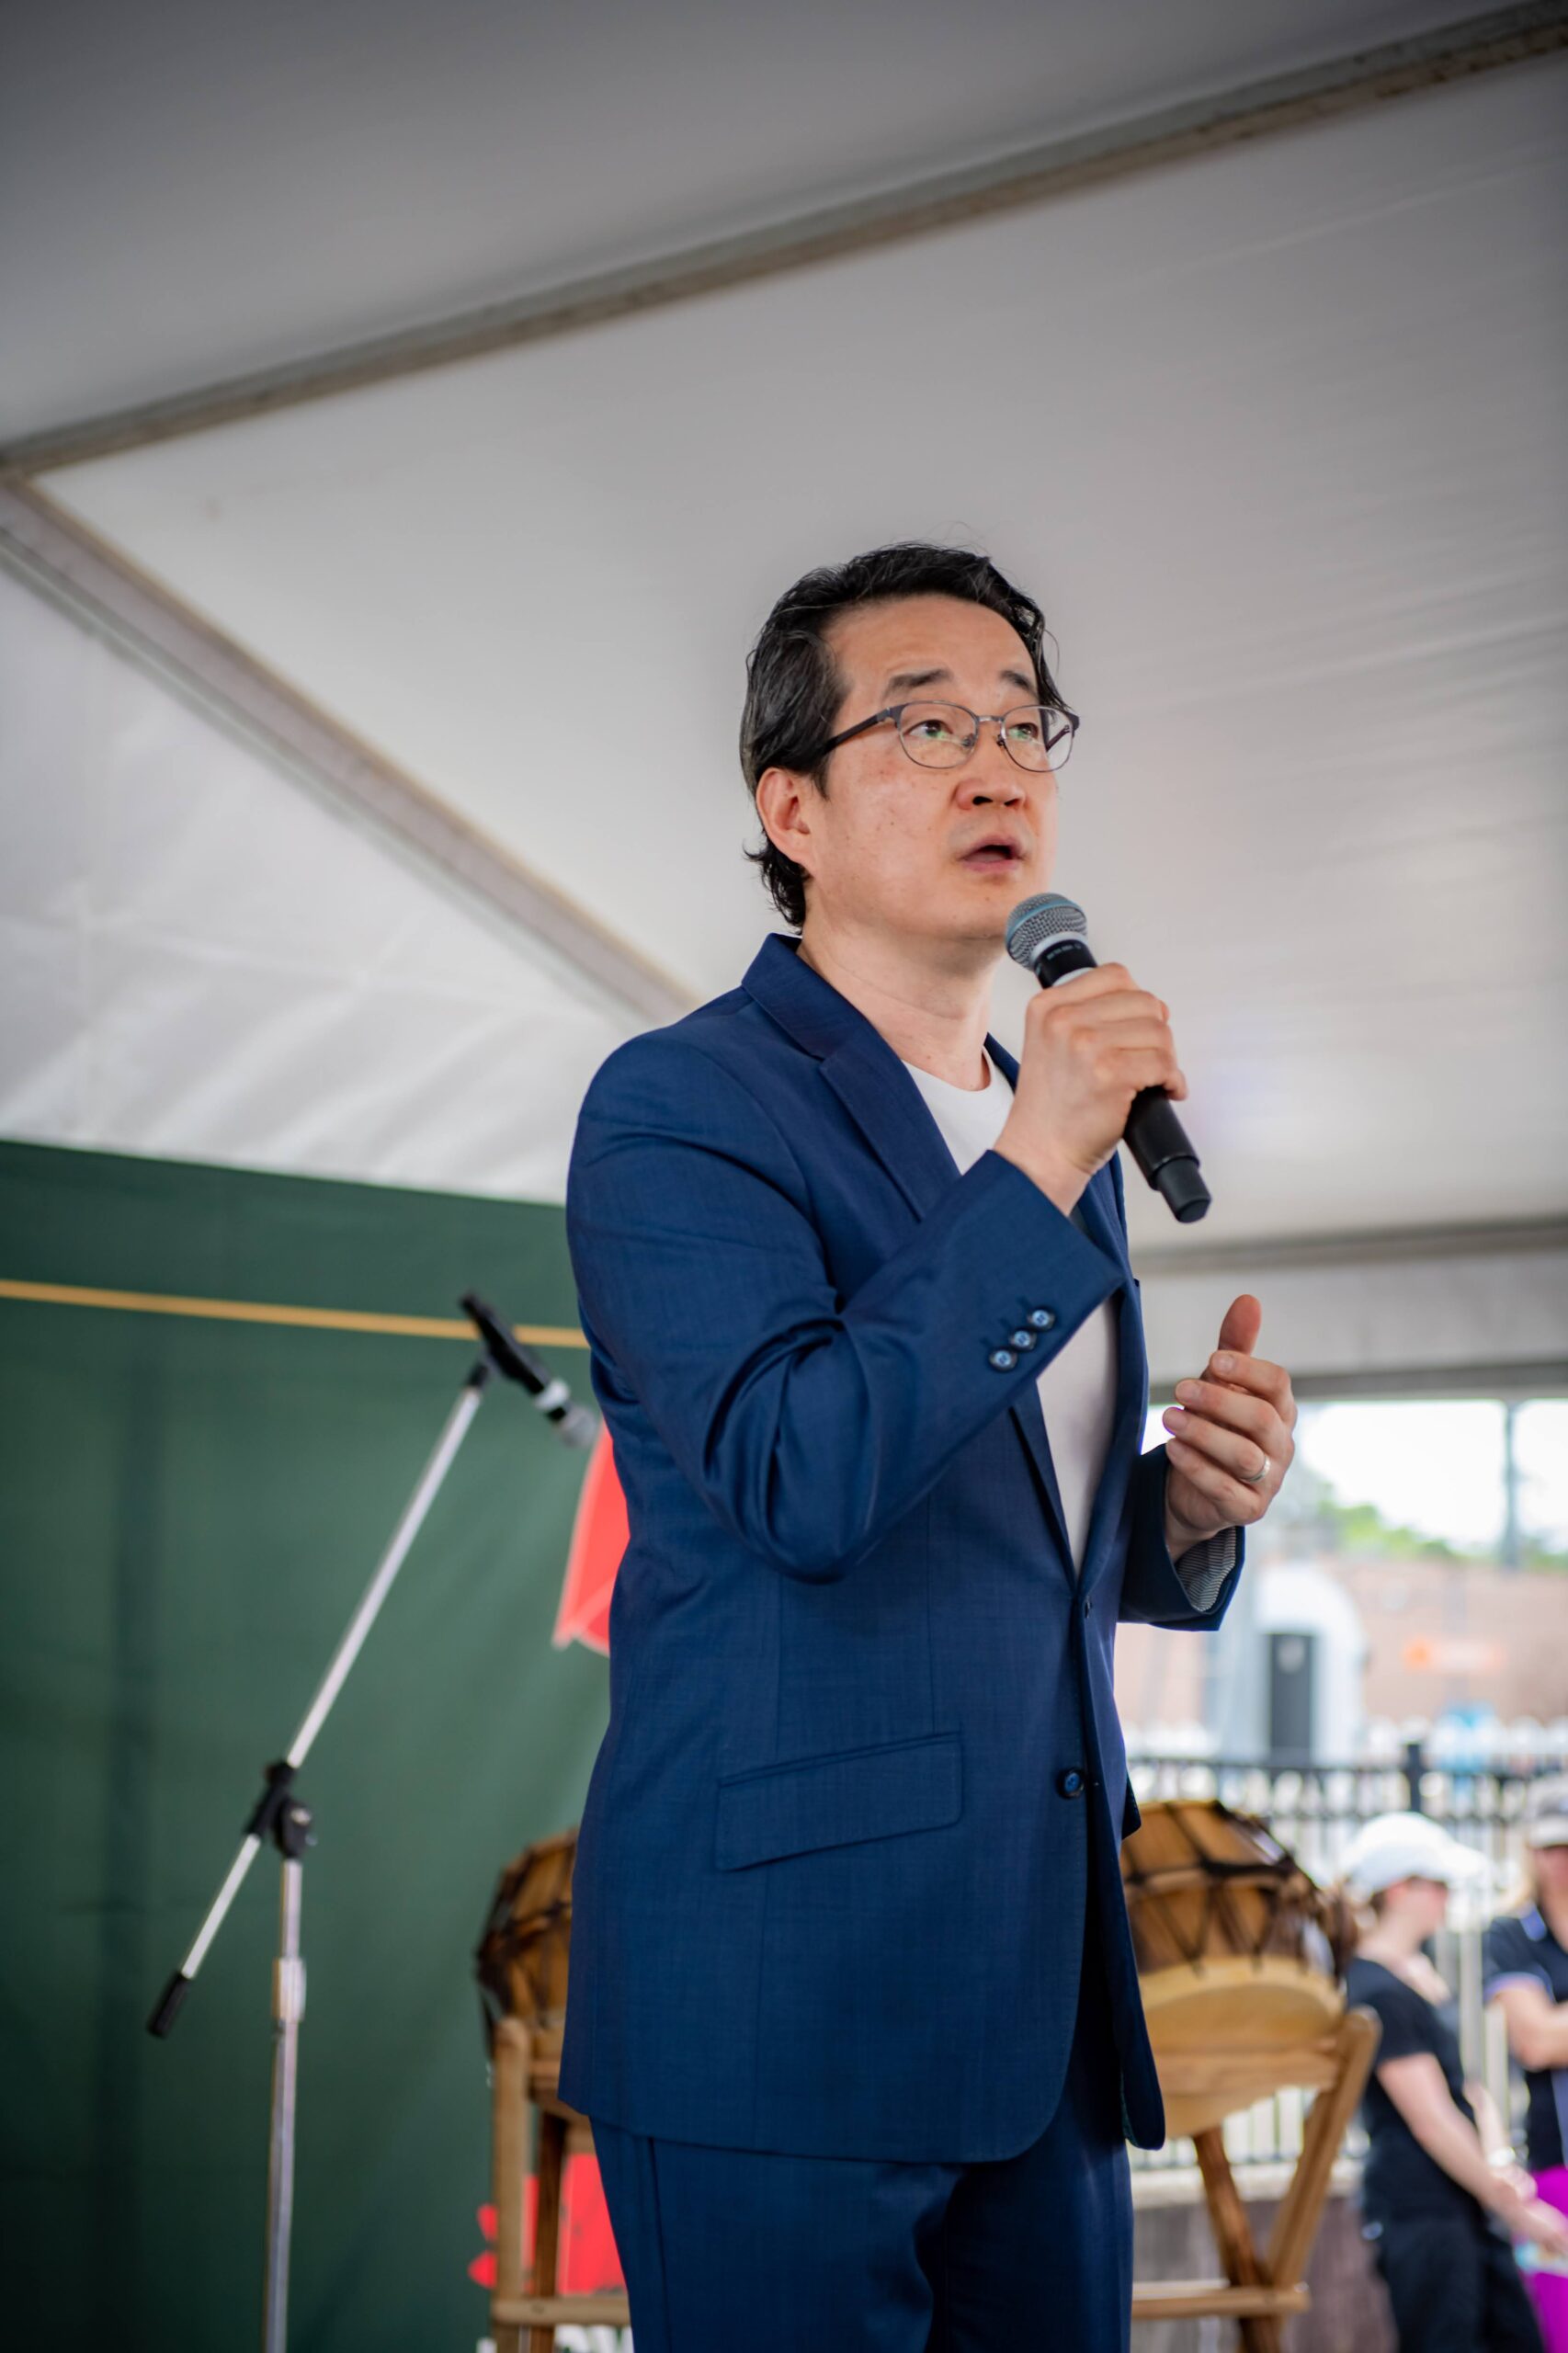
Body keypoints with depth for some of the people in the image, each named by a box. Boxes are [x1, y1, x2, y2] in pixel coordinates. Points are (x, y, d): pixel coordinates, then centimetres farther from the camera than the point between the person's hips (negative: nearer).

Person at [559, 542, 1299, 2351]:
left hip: (1043, 2001, 8)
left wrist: (1191, 1509, 2)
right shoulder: (680, 1104, -7)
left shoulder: (1048, 1131, 17)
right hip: (785, 1998, -7)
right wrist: (1036, 1172, -20)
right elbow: (800, 1483, -21)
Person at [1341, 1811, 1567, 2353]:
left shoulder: (1420, 1972, 14)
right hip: (1420, 2207, -10)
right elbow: (1432, 2122, -18)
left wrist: (1498, 2160, -6)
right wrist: (1515, 2211, -13)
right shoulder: (1380, 1995, -17)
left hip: (1464, 2204, 10)